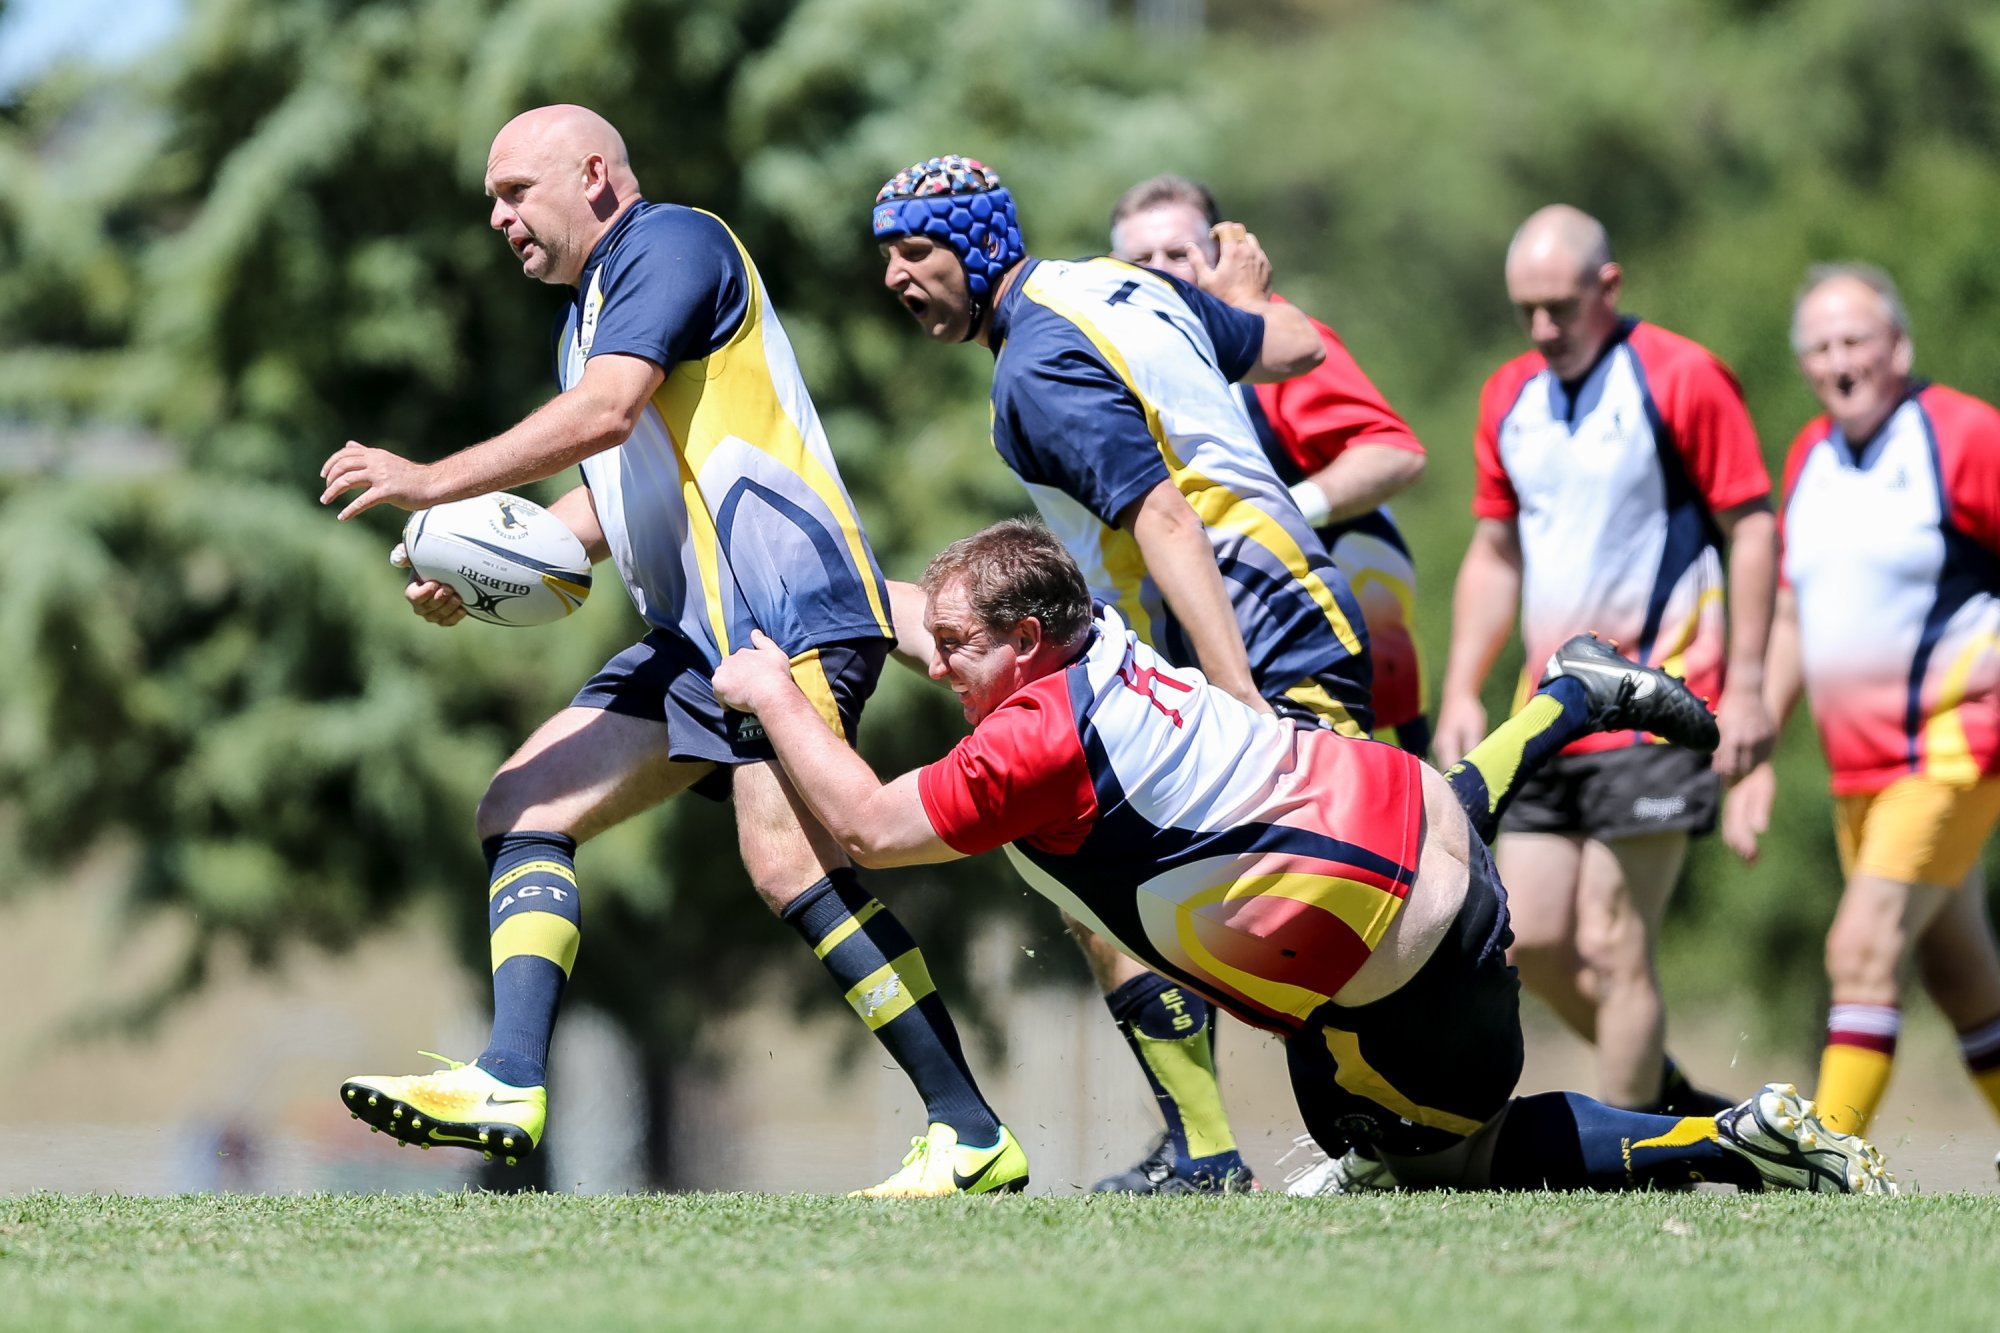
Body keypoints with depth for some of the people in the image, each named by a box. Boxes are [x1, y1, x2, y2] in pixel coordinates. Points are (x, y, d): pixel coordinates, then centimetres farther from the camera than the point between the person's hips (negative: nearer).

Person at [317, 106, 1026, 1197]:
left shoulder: (671, 241, -5)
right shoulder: (587, 311, 25)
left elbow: (605, 413, -18)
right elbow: (615, 492, 30)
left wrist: (432, 482, -15)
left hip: (787, 606, -11)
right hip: (695, 637, 11)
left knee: (788, 861, -22)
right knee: (522, 809, 3)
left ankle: (971, 1138, -19)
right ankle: (510, 1085, -8)